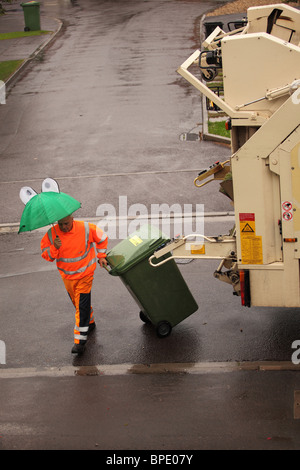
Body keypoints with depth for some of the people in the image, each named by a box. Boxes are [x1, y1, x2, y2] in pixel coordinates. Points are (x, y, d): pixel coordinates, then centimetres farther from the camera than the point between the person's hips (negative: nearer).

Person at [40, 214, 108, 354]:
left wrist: (101, 256, 7)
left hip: (85, 274, -4)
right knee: (76, 302, 20)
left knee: (82, 306, -9)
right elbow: (46, 255, -8)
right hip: (67, 275, 4)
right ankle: (90, 322, 46)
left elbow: (102, 238, 0)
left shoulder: (86, 228, -18)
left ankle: (80, 341, -8)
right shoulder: (51, 234, -13)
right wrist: (54, 248, -28)